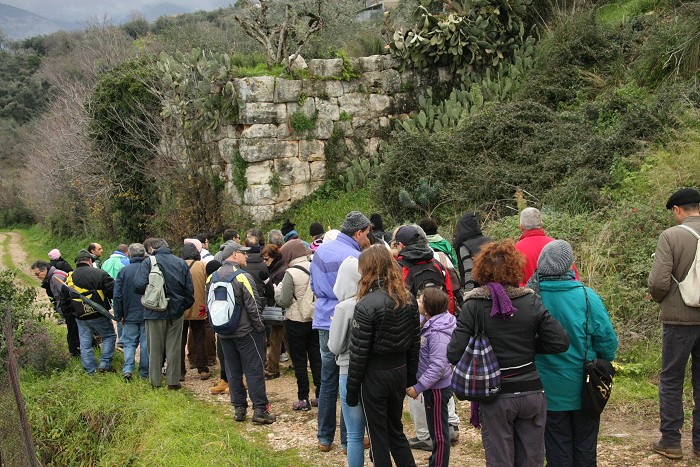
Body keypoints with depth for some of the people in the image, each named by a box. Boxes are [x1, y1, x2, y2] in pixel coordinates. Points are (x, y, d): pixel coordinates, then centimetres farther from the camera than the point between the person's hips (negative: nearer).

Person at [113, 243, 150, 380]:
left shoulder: (123, 271, -4)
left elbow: (117, 296, -1)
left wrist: (119, 315, 7)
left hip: (130, 314, 0)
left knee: (129, 343, 9)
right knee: (146, 343, 7)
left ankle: (128, 368, -9)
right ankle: (145, 372, 11)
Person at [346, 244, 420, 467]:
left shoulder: (366, 305, -19)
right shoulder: (408, 300, 1)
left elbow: (358, 352, -16)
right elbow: (415, 342, 7)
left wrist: (351, 389, -7)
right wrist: (410, 377, 17)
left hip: (375, 374, -6)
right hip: (400, 371, 6)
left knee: (378, 437, 8)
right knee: (396, 430, 21)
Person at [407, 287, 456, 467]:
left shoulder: (437, 333, -26)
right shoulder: (427, 322, 1)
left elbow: (438, 367, -28)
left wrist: (418, 387, -25)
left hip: (437, 388, -9)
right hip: (433, 386, 9)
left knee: (439, 432, 5)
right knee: (437, 430, 22)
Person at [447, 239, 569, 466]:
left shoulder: (473, 306, -11)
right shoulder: (531, 301, -6)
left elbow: (454, 354, -16)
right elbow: (560, 342, -6)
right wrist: (529, 345, 8)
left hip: (495, 397, -2)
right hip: (531, 393, 2)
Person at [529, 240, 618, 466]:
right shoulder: (586, 296, -17)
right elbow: (608, 340, -11)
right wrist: (605, 363, 9)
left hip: (550, 390, 1)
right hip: (583, 387, 0)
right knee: (585, 447, 17)